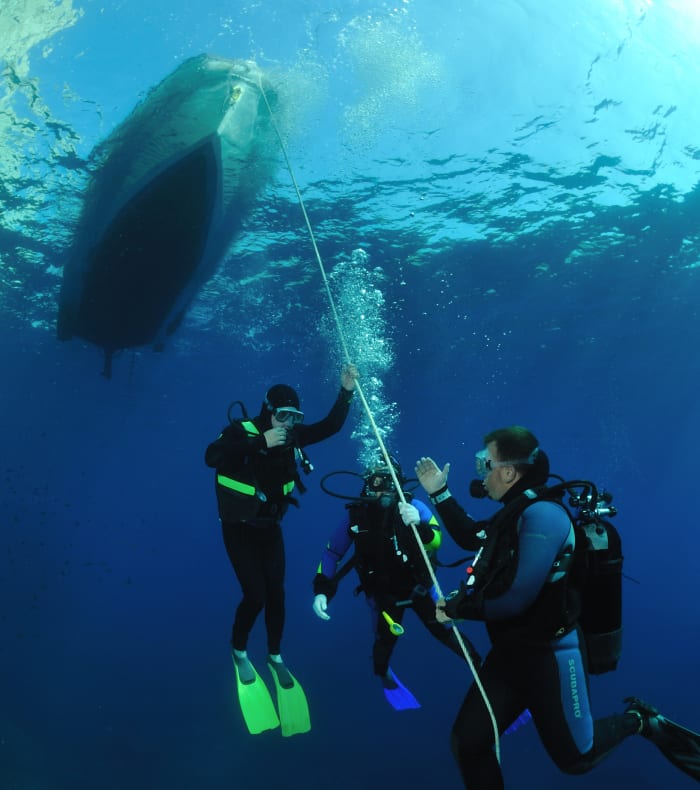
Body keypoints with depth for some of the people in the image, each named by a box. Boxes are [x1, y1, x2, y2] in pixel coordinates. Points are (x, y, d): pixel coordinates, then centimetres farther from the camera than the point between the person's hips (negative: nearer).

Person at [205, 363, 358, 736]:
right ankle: (240, 653, 23)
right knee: (255, 595, -6)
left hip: (270, 527, 5)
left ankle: (275, 657, 29)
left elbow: (329, 427, -6)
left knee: (275, 593, 7)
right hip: (239, 528, -5)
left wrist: (346, 392, -19)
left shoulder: (292, 435, -7)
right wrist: (259, 442, -45)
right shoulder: (241, 430, -22)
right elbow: (211, 456, -39)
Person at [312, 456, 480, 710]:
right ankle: (384, 676, 37)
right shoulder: (356, 514, -16)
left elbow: (437, 540, -32)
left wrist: (419, 526, -53)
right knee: (385, 639, 2)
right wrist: (321, 590, -14)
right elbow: (332, 553, -6)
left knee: (445, 632, -2)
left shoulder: (413, 506, -19)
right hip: (384, 594, 1)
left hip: (419, 586, 0)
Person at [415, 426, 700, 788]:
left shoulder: (541, 515, -25)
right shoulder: (514, 512, 4)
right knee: (466, 743, 6)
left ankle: (637, 720, 33)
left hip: (548, 655, -8)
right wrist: (439, 493, 16)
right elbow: (470, 537, 23)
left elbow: (516, 600, -28)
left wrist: (458, 608, -13)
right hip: (510, 651, 8)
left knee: (575, 758, 10)